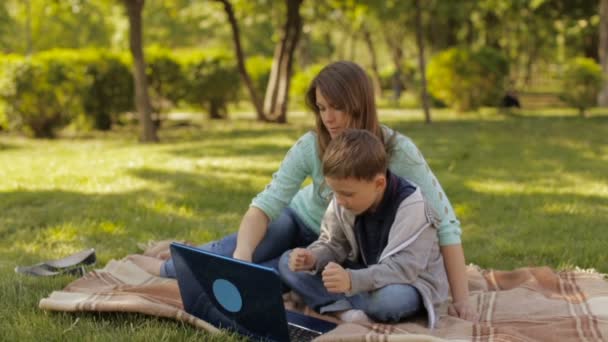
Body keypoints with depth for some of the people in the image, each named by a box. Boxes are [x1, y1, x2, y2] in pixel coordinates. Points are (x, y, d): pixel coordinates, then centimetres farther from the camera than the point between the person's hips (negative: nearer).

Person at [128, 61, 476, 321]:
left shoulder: (398, 151, -30)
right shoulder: (311, 145, -23)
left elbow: (445, 223, -28)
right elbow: (266, 203, -26)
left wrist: (461, 297, -33)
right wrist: (241, 257, -45)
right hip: (302, 220, 2)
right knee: (234, 251, -26)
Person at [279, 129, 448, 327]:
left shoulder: (410, 207, -28)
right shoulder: (343, 202, -10)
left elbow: (403, 268, -35)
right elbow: (332, 244, 1)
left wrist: (352, 280, -49)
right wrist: (312, 257, -23)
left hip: (410, 282, -6)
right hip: (365, 275, 6)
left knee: (391, 298, -43)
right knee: (288, 263, -8)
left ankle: (337, 303, -12)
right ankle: (346, 311, -27)